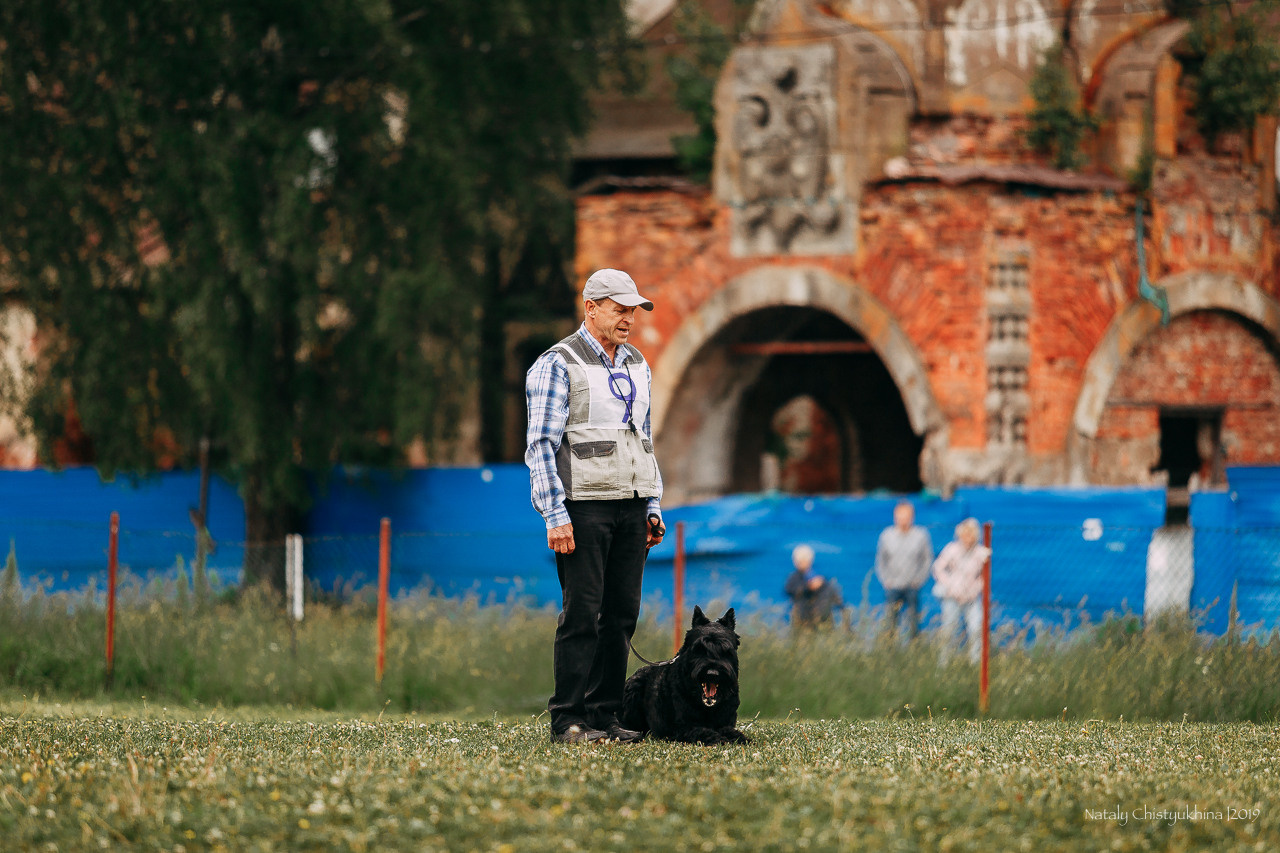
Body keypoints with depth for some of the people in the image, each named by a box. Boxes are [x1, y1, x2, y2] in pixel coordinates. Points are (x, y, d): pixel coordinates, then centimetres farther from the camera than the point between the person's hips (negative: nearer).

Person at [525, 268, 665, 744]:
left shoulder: (636, 366, 17)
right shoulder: (558, 365, -4)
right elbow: (540, 445, -8)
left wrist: (654, 507, 16)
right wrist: (555, 515, -15)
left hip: (630, 507, 6)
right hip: (584, 506, -6)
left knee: (622, 614, 3)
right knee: (582, 613, -8)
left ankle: (604, 714, 9)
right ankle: (568, 719, -5)